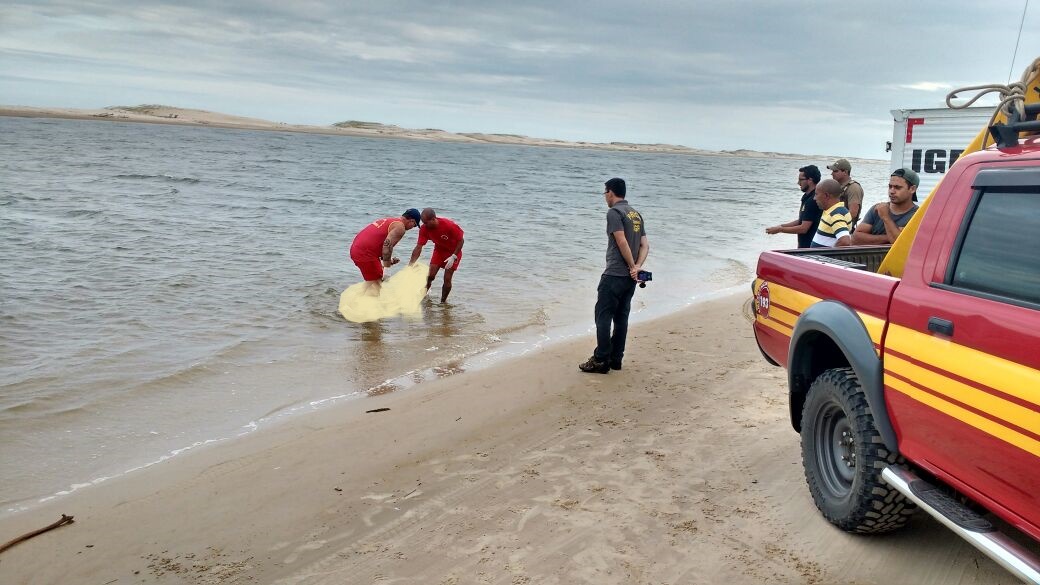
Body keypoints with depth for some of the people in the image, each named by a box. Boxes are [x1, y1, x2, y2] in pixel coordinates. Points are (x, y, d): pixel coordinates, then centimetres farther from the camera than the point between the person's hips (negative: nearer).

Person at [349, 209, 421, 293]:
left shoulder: (390, 221, 21)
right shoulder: (400, 227, -9)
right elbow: (387, 245, -22)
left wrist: (388, 260, 22)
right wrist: (386, 268, -15)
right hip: (365, 253, -10)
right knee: (374, 284, -5)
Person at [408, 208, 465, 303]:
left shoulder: (449, 225, -34)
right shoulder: (424, 229, -22)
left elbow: (461, 240, -21)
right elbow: (418, 247, -20)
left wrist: (453, 257, -26)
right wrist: (411, 264, -26)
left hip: (453, 252, -4)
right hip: (439, 250, 4)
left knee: (447, 279, -8)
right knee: (430, 276, -5)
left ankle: (443, 301, 9)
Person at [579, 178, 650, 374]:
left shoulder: (614, 212, -10)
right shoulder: (636, 214, 16)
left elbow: (622, 242, -19)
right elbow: (645, 245, 9)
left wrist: (632, 266, -12)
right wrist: (637, 267, -3)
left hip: (614, 275, -9)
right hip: (630, 277, 9)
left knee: (603, 317, -2)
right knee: (621, 317, 13)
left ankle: (601, 361, -1)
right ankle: (616, 359, 18)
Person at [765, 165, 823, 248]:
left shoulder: (813, 200, -19)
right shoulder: (808, 197, 13)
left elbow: (803, 228, -22)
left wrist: (780, 229, -14)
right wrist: (781, 226, 10)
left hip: (809, 247, -10)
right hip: (804, 246, 10)